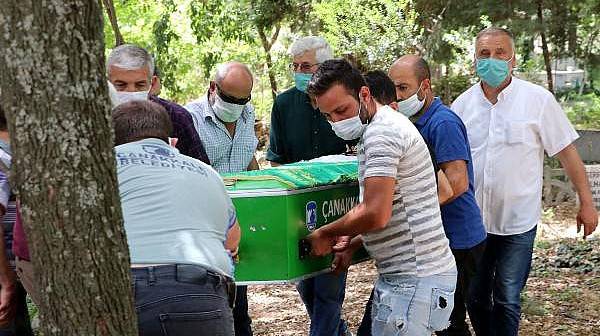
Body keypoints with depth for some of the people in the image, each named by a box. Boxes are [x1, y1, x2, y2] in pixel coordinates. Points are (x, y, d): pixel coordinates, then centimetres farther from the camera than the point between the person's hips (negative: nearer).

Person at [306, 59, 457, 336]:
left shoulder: (381, 132, -17)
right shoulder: (388, 124, 16)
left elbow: (375, 214, -25)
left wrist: (326, 234, -9)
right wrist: (353, 244, 14)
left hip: (415, 281, -10)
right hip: (406, 274, 10)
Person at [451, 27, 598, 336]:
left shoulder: (538, 99, -8)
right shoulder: (463, 103, 2)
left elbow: (566, 151, -4)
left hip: (517, 222, -3)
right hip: (472, 220, 4)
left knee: (506, 300, 2)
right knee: (476, 298, 14)